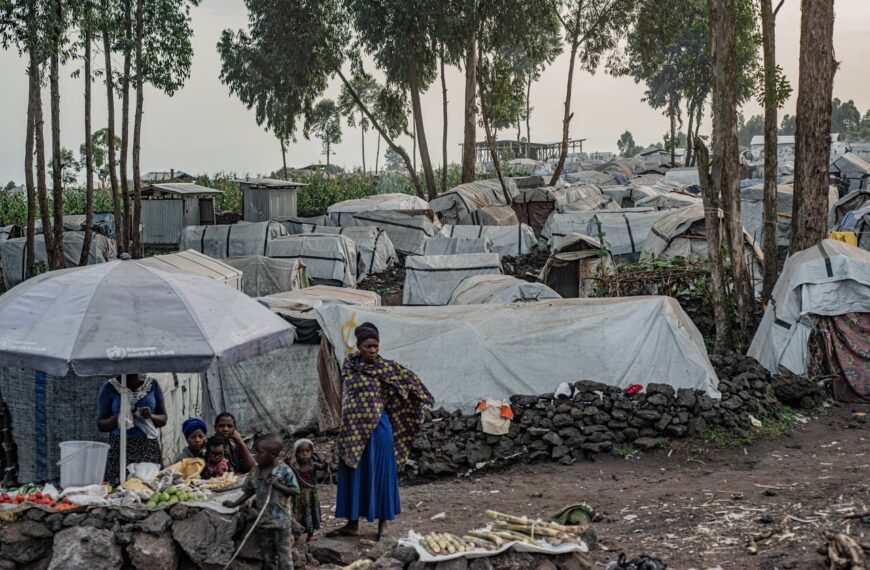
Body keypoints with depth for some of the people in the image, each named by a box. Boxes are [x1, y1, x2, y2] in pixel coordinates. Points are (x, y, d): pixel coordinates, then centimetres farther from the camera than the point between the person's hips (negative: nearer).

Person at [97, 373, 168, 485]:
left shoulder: (152, 384, 7)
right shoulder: (110, 388, 3)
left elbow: (163, 419, 12)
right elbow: (100, 425, 5)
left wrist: (151, 416, -9)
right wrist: (117, 418, -14)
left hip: (149, 448, 1)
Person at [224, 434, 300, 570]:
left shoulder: (284, 470, -15)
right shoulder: (255, 471, 0)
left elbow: (295, 491, -13)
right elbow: (249, 491, 10)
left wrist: (278, 485, -23)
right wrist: (235, 503, 4)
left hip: (281, 520, -5)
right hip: (263, 520, 5)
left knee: (284, 554, 2)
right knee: (267, 555, 17)